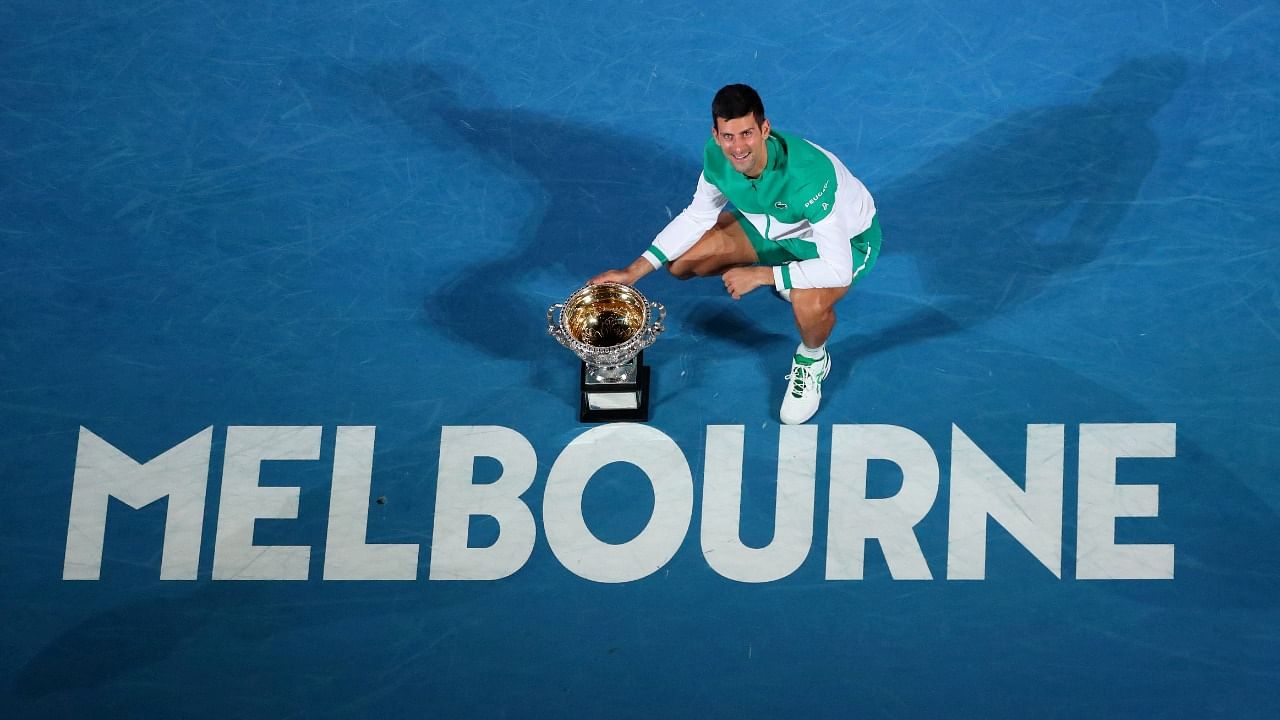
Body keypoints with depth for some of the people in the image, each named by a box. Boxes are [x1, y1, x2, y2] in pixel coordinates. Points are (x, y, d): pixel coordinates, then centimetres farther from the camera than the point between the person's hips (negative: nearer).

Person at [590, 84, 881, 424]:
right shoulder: (717, 154, -23)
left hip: (846, 239, -6)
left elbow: (838, 269, -41)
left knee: (810, 305, -39)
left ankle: (812, 362, 1)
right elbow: (697, 216, -4)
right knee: (680, 263, -6)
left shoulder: (807, 174, -43)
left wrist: (760, 274, -35)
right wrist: (634, 271, -10)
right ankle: (782, 274, 21)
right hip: (774, 221, 6)